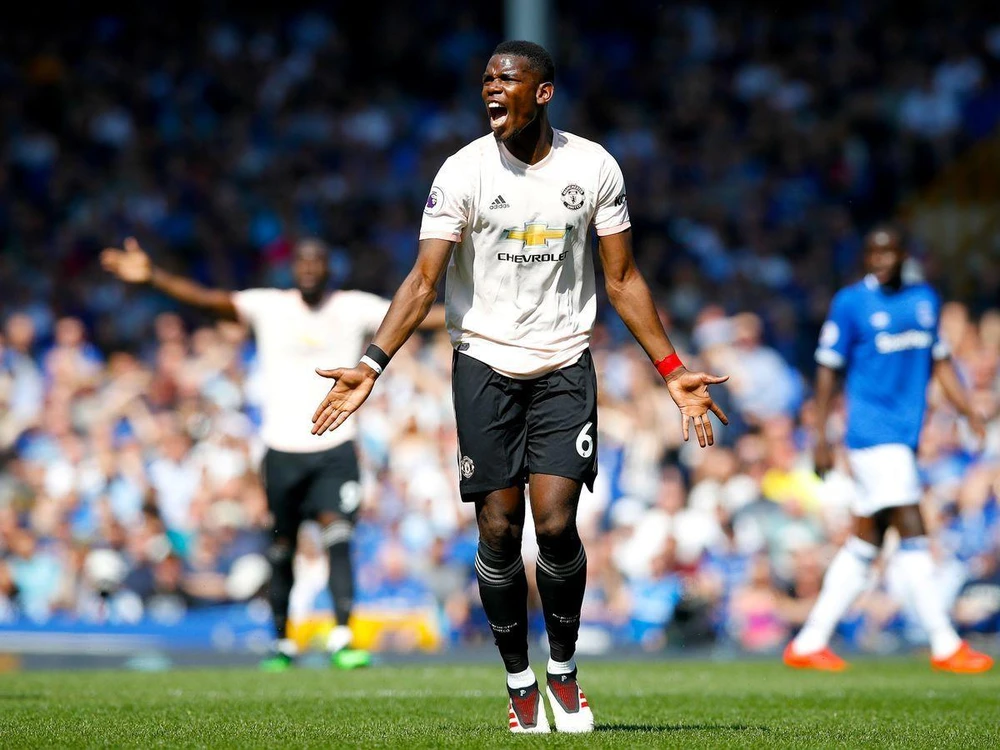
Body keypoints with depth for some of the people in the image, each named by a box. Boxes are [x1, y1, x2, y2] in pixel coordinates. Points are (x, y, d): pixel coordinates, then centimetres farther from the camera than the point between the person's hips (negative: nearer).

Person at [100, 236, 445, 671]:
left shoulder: (355, 308, 1)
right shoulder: (269, 307, -1)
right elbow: (209, 300, -11)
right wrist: (152, 277, -24)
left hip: (336, 448, -1)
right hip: (282, 448, 1)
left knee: (338, 534, -18)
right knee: (282, 549, 8)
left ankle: (341, 639, -20)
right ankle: (282, 642, 25)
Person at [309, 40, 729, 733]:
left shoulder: (593, 167, -1)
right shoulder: (464, 171, -5)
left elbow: (622, 280, 6)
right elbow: (424, 280, -8)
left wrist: (673, 372, 3)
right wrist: (371, 366, -19)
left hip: (566, 364, 0)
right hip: (485, 363, 0)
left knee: (556, 522, -11)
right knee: (498, 530, -1)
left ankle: (563, 668, 11)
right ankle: (519, 681, 16)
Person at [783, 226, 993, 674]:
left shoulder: (925, 298, 14)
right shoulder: (850, 303, -4)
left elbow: (938, 361, 20)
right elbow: (828, 369, -2)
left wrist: (970, 414, 11)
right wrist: (821, 437, -7)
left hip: (905, 436, 7)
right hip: (872, 432, -7)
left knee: (865, 545, 8)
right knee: (912, 534, -12)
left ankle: (808, 644, 14)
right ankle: (945, 645, -10)